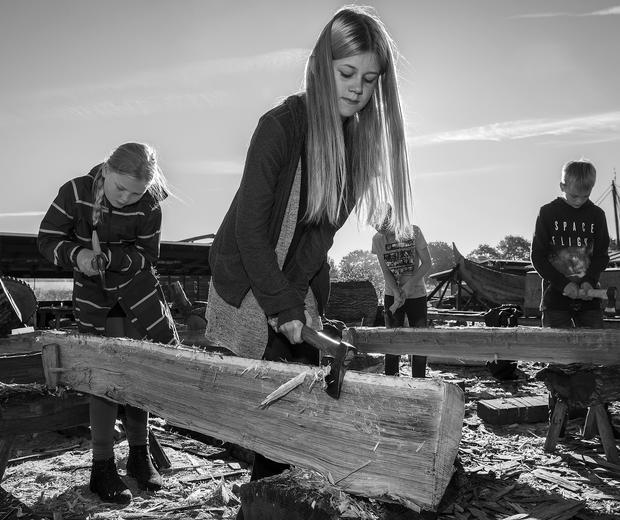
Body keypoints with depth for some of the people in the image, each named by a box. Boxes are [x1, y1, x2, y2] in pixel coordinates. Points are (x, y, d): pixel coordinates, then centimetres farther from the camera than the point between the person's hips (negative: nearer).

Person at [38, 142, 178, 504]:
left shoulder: (149, 206, -16)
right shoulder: (75, 193, -17)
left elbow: (148, 255, -11)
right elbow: (48, 239, -9)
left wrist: (109, 257, -28)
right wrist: (77, 255, -29)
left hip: (137, 284, 1)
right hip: (94, 291, -1)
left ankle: (140, 453, 21)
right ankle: (102, 467, 10)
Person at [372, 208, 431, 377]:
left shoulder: (413, 232, -11)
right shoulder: (377, 239, -5)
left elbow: (427, 264, -9)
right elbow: (385, 271, -5)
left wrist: (409, 284, -21)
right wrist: (396, 292, -21)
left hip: (416, 294, -1)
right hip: (392, 295, 1)